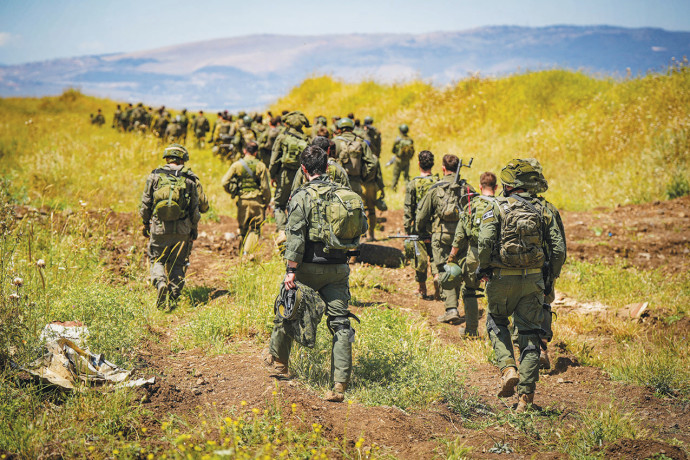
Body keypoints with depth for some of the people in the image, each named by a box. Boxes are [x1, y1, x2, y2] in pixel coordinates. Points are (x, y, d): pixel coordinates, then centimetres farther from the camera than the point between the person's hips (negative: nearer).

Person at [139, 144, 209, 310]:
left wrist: (145, 224, 16)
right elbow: (203, 206, 4)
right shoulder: (191, 179, 2)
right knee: (178, 264, 12)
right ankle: (173, 299, 8)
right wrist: (194, 228, 18)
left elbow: (145, 204, 3)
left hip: (159, 228, 0)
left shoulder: (155, 176, 1)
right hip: (182, 230, 0)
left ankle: (160, 282, -15)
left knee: (157, 260, 14)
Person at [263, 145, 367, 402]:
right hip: (338, 269, 3)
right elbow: (361, 228, 12)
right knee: (340, 323, 2)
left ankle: (278, 360, 37)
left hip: (309, 267, -3)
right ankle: (340, 383, -7)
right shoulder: (347, 195, 3)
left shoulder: (302, 197, -10)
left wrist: (291, 271, -14)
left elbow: (295, 238, -16)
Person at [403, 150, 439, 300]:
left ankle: (422, 290, 15)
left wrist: (407, 229, 0)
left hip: (419, 227, -2)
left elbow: (408, 210, -7)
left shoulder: (413, 184, -8)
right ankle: (438, 290, 5)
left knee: (421, 259, 7)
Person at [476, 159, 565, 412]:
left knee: (496, 323, 22)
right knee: (530, 336, 7)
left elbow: (485, 241, -17)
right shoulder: (542, 209, 4)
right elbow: (559, 249, 1)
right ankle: (525, 396, 3)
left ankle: (508, 368, 1)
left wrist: (483, 268, -1)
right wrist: (552, 275, 16)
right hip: (532, 280, 2)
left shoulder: (498, 207, -6)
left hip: (502, 279, -2)